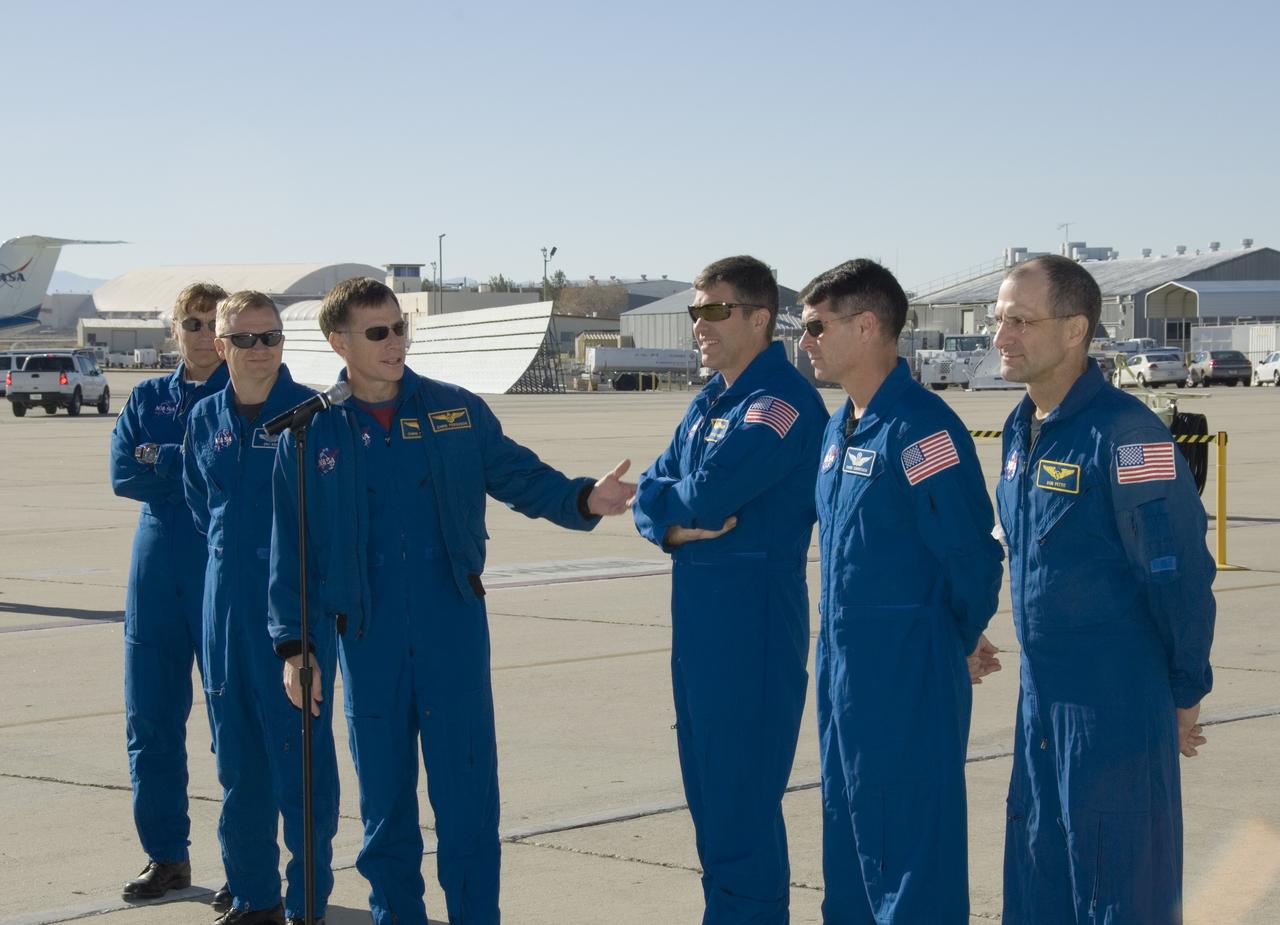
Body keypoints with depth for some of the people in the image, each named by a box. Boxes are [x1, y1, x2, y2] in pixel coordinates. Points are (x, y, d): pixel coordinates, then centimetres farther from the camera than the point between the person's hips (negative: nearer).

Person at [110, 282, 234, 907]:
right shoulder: (147, 398, 12)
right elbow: (123, 474, -1)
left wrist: (161, 460, -10)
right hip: (157, 570, 4)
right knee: (150, 717, 7)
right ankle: (167, 856, 20)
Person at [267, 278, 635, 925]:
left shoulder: (457, 412, 3)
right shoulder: (312, 435, 3)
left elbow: (520, 476, 5)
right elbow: (292, 550, 5)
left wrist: (584, 500, -15)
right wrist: (294, 645, 1)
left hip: (454, 630, 0)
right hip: (368, 639, 1)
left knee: (466, 787, -1)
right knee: (383, 794, 9)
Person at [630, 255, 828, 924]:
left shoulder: (780, 402, -14)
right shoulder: (707, 403, 15)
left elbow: (706, 495, -23)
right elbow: (649, 498, 10)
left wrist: (666, 497, -1)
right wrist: (675, 523, -12)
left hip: (754, 620, -9)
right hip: (697, 616, 9)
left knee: (743, 798, -4)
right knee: (707, 786, 15)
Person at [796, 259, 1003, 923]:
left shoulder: (918, 427, -18)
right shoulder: (839, 429, 11)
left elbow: (972, 555, -17)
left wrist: (958, 644, -4)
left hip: (908, 674, -9)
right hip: (843, 663, 9)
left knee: (910, 845, -2)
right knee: (848, 840, 17)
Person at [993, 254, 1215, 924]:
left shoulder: (1124, 431, -17)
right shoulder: (1021, 429, 9)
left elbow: (1181, 573, -15)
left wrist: (1184, 692, -8)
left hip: (1118, 700, -8)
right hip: (1041, 693, 8)